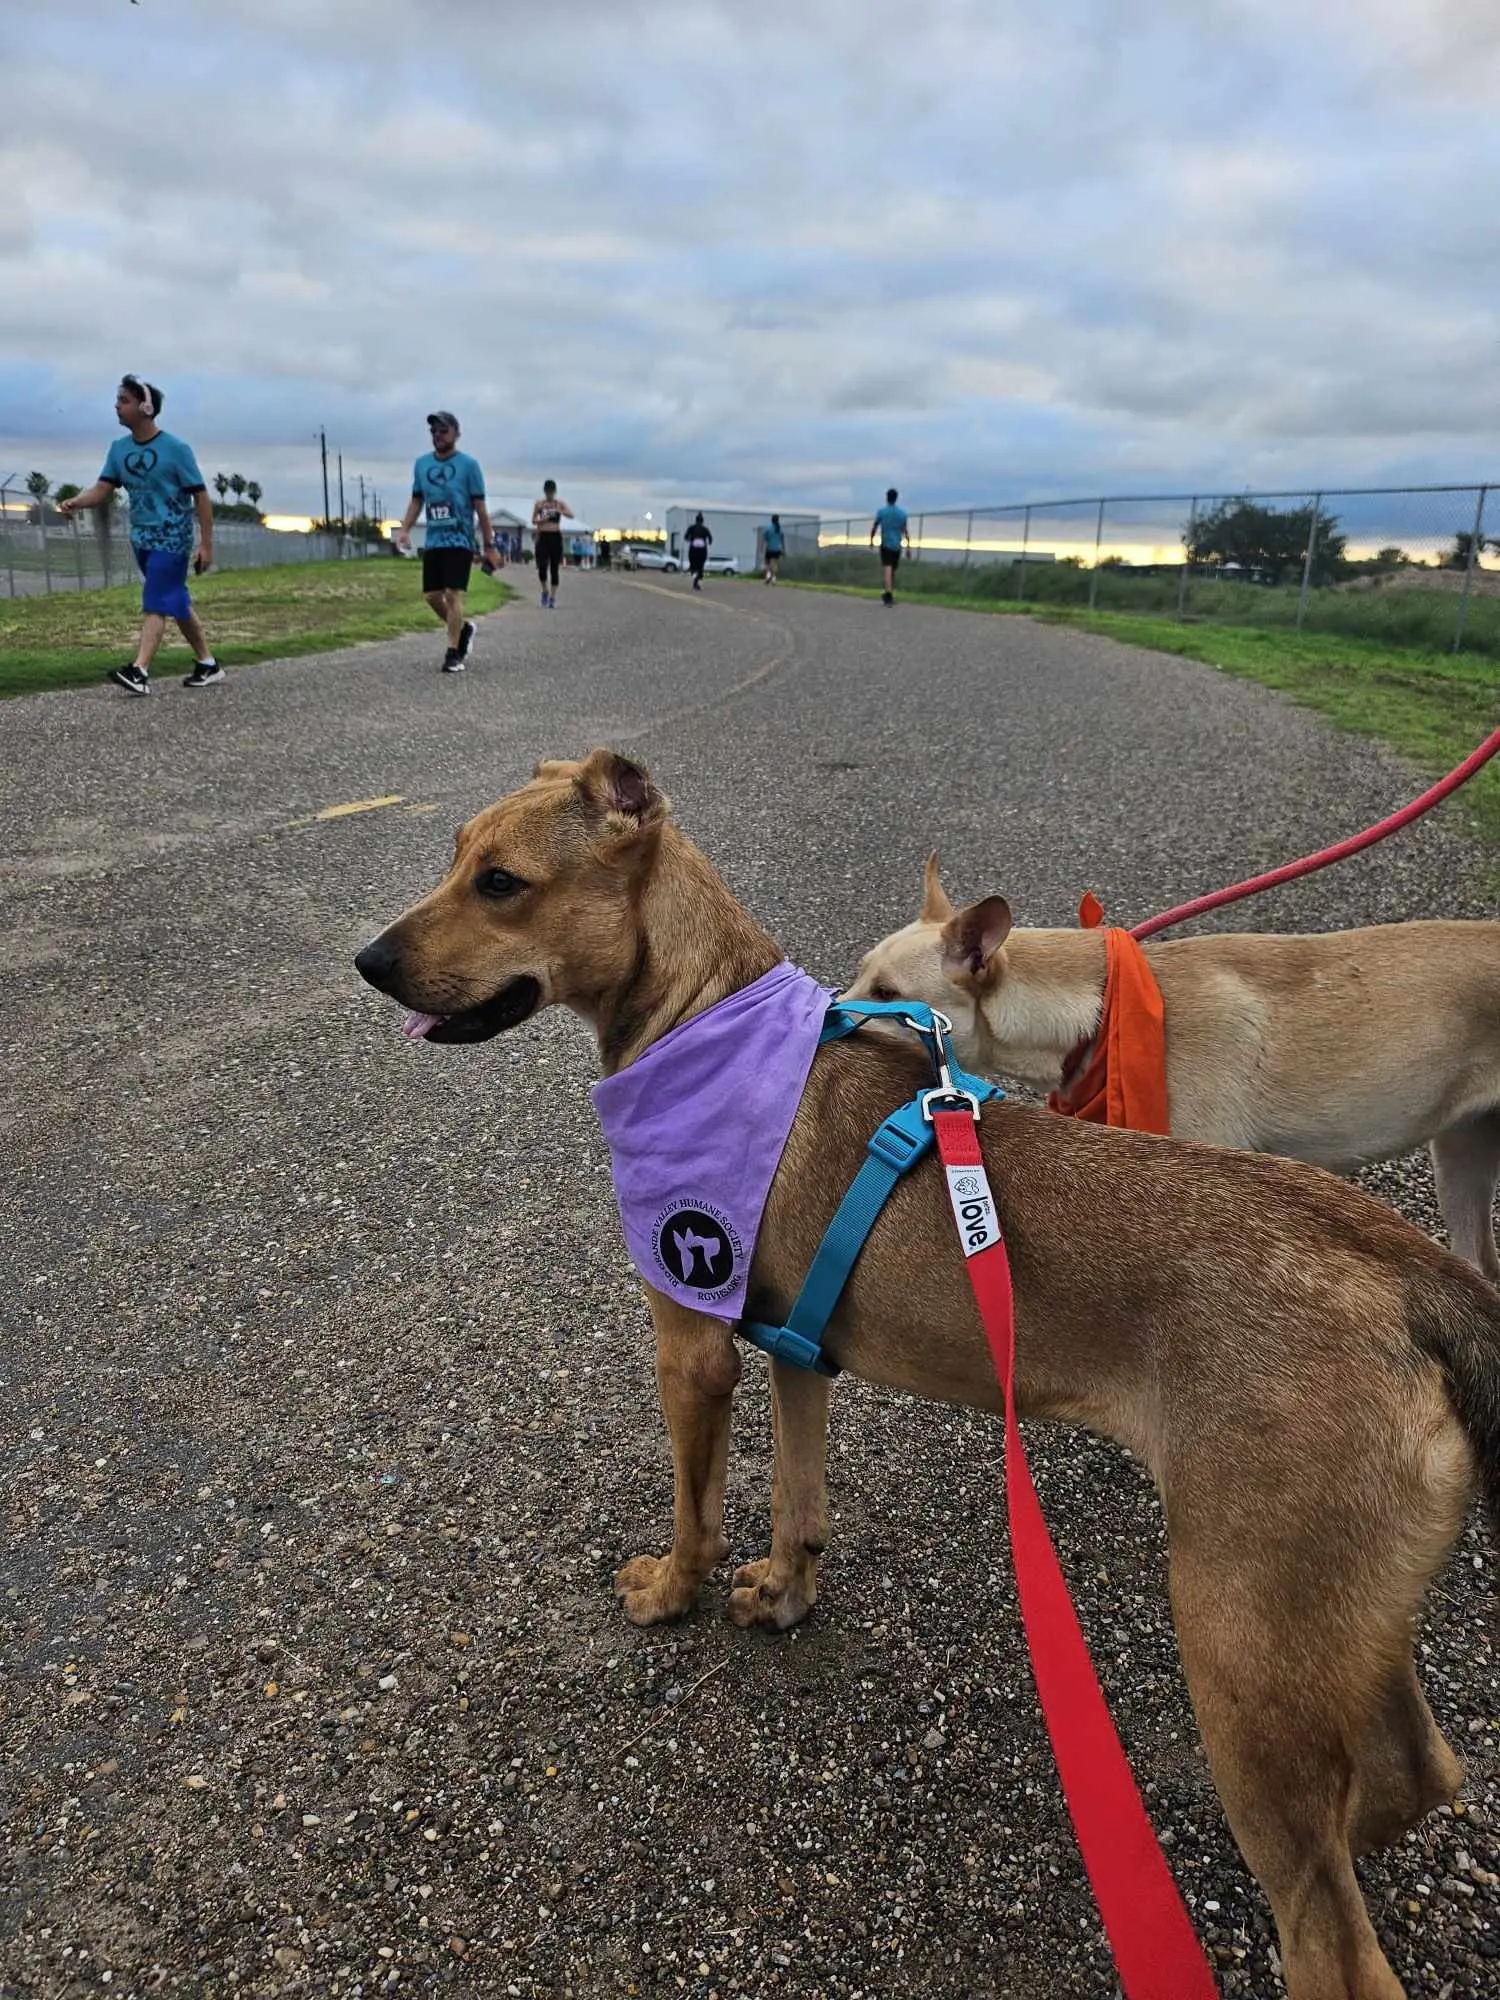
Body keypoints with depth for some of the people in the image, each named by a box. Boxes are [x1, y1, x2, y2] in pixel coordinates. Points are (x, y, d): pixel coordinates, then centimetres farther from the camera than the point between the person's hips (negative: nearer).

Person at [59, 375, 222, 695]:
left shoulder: (175, 449, -12)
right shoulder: (119, 449, 6)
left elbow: (200, 496, -9)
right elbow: (104, 489, 0)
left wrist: (206, 544, -13)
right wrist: (77, 501, -22)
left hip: (171, 539, -7)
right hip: (141, 538, 7)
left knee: (155, 604, -15)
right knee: (177, 603, 13)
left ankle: (139, 672, -23)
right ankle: (207, 664, 23)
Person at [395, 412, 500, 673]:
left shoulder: (468, 464, -5)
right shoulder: (422, 463, 8)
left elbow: (480, 507, -4)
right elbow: (416, 500, 15)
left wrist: (489, 545, -4)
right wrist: (405, 529, -1)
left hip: (460, 541, -5)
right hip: (432, 541, 5)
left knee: (453, 594, -12)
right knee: (432, 595, 6)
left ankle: (453, 653, -6)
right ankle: (463, 628, 30)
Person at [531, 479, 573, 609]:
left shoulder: (560, 503, 4)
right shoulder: (539, 503, 7)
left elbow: (571, 515, -10)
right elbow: (533, 521, 12)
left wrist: (558, 511, -26)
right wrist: (541, 520, -10)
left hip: (555, 537, 0)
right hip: (543, 537, 0)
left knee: (554, 568, 0)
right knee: (542, 567, -12)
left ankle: (553, 597, 7)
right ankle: (545, 591, 12)